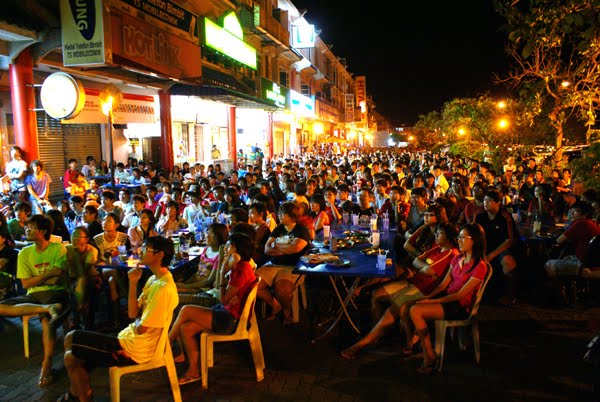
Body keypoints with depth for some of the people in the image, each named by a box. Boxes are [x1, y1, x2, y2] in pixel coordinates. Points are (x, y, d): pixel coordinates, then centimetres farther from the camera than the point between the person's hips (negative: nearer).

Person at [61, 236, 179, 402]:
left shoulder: (164, 288, -24)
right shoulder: (154, 279, 7)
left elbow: (141, 329, -22)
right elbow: (133, 313, 4)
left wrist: (138, 320, 0)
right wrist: (133, 283, -5)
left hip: (133, 350, -9)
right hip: (129, 340, 9)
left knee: (71, 338, 1)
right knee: (72, 357, 9)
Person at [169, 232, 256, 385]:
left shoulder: (242, 269, -20)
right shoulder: (240, 266, 11)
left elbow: (224, 299, -18)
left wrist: (222, 272, -12)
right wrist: (231, 296, -13)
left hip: (231, 320, -10)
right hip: (227, 314, 10)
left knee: (186, 310, -12)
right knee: (186, 328, -1)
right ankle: (193, 371, 7)